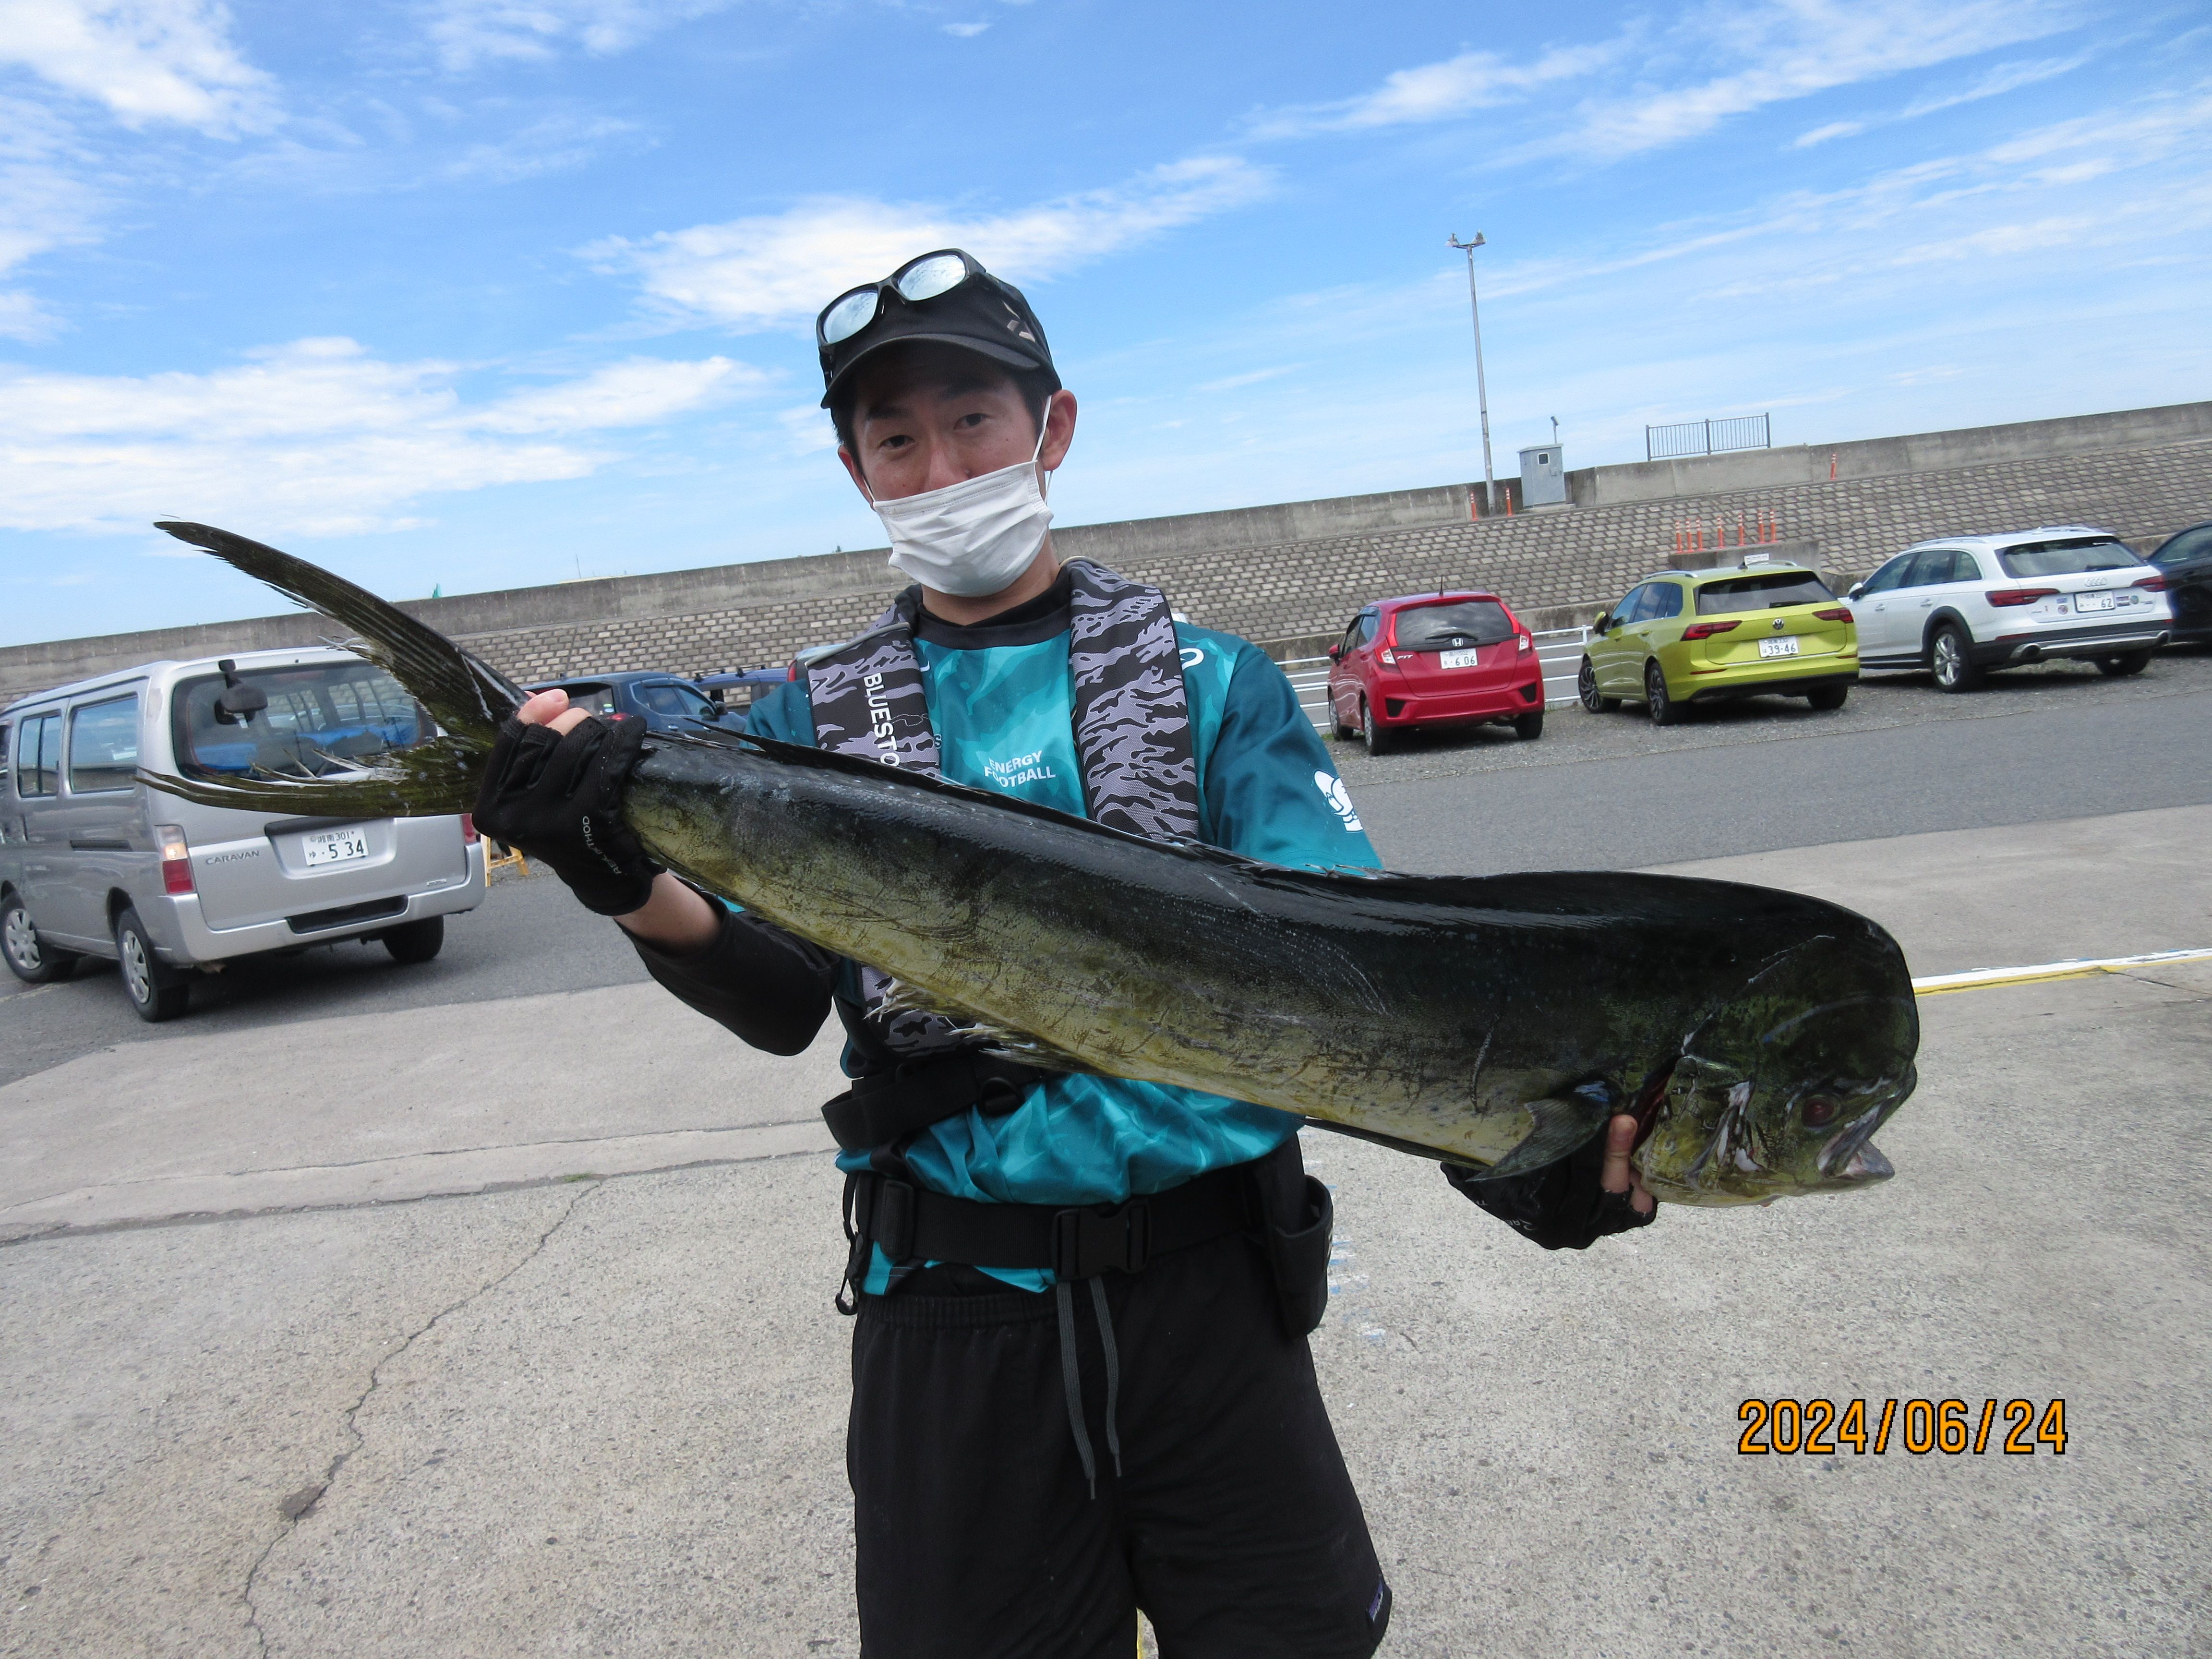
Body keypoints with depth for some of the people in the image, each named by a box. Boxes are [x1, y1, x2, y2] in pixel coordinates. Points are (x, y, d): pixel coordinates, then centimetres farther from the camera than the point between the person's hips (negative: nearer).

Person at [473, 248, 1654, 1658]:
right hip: (949, 1315, 1)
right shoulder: (812, 723, 5)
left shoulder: (1214, 683, 0)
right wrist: (632, 886, -29)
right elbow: (782, 999, -8)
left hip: (1213, 1285, 0)